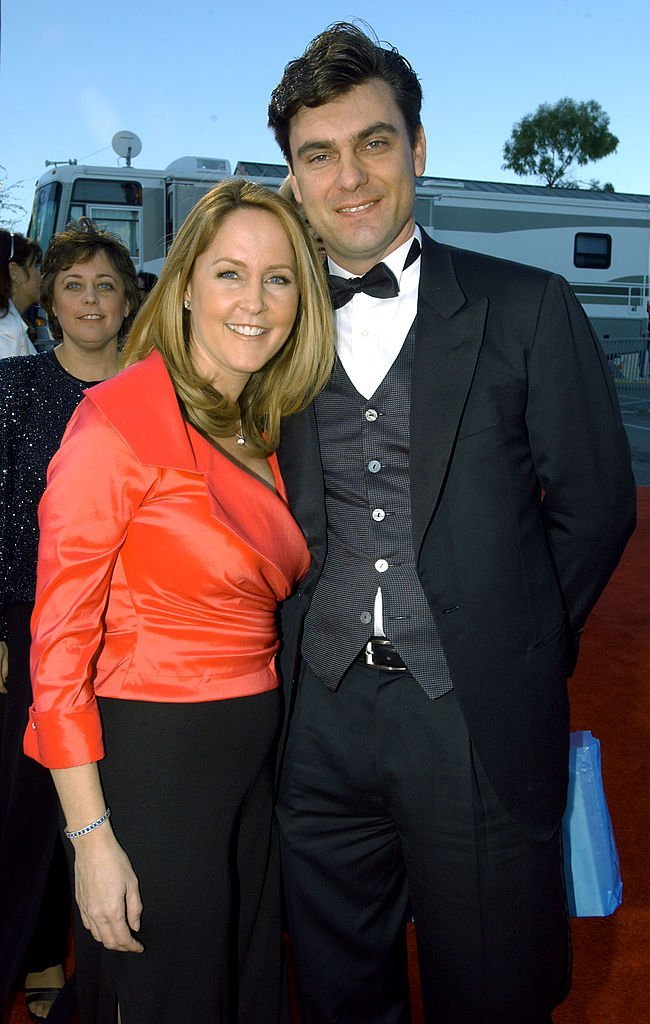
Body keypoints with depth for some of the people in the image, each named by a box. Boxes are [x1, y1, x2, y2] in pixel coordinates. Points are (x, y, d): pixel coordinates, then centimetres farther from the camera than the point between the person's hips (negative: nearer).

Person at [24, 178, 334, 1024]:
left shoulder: (263, 431, 7)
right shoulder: (119, 417, -16)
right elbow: (60, 637, -16)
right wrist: (90, 834, -16)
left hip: (257, 755, 7)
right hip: (152, 759, -7)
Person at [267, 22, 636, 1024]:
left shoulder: (527, 309, -2)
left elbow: (595, 503, 2)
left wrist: (512, 644, 3)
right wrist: (307, 644, 4)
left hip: (482, 718, -2)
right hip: (321, 716, 3)